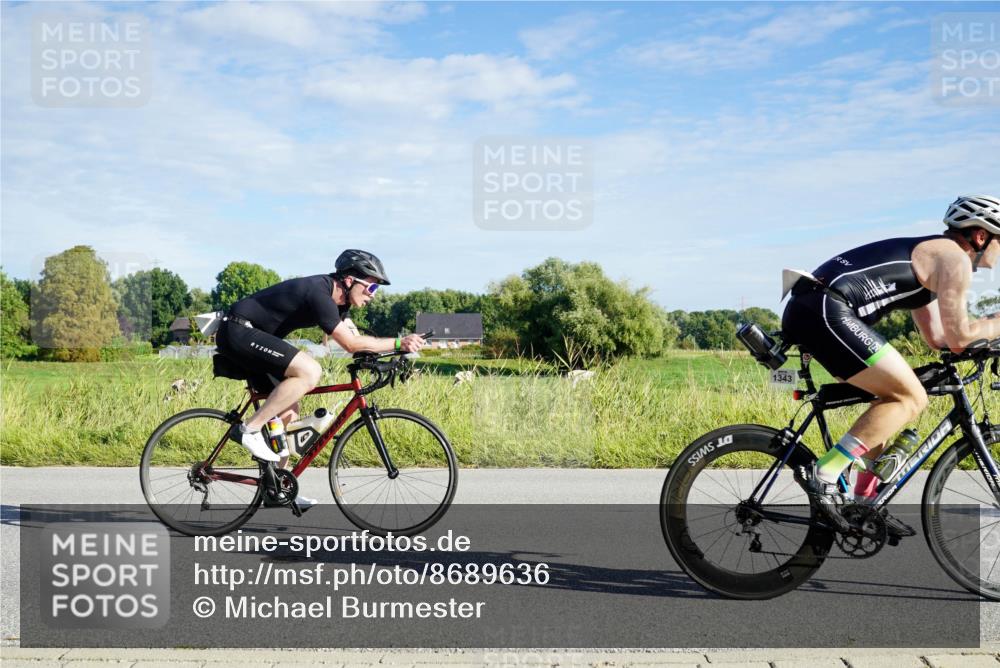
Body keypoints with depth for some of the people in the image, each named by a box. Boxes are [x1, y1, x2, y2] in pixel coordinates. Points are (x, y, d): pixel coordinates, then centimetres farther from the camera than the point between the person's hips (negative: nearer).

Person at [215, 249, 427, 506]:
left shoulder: (335, 296, 7)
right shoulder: (319, 293, -23)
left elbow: (355, 338, 9)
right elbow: (351, 343, -26)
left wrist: (391, 354, -6)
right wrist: (398, 343, -25)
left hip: (246, 335, 10)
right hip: (238, 331, -10)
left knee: (289, 410, 8)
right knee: (310, 371, -26)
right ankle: (249, 429, -17)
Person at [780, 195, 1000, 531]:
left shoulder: (925, 257, 30)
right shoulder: (954, 257, 1)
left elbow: (937, 337, 31)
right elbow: (957, 337, 0)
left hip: (802, 312, 10)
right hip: (824, 311, -10)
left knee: (893, 397, 19)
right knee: (911, 398, -5)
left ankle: (865, 502, 21)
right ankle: (825, 475, -11)